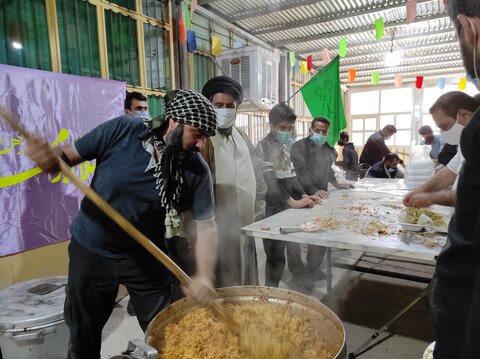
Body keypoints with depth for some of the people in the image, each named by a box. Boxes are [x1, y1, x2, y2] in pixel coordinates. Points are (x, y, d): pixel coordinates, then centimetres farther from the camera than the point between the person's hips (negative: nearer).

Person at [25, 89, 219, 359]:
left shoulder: (197, 170, -16)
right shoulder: (123, 130, -19)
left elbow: (207, 225, -14)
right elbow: (69, 157, -9)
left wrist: (205, 277, -27)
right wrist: (50, 158, -32)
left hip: (145, 257, 1)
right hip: (91, 250, 0)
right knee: (83, 334, 19)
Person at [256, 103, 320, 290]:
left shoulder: (291, 144, 8)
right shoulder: (264, 146, -12)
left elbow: (294, 175, 11)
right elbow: (269, 180, -21)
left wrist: (303, 195, -5)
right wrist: (292, 201, -28)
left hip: (292, 205, 6)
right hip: (274, 207, -6)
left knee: (294, 247, 19)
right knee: (276, 255, 1)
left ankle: (298, 279, 38)